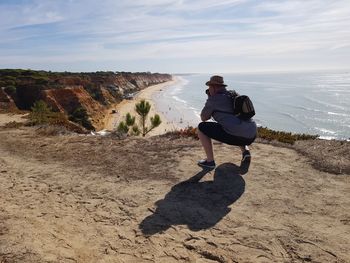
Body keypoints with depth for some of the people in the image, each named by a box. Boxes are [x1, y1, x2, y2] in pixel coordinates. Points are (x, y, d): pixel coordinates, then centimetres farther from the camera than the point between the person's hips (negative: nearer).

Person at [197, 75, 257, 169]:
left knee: (201, 127, 7)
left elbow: (204, 118, 12)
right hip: (251, 136, 8)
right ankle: (245, 151, 18)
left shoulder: (213, 99, 0)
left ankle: (210, 161, 9)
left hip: (236, 136, -8)